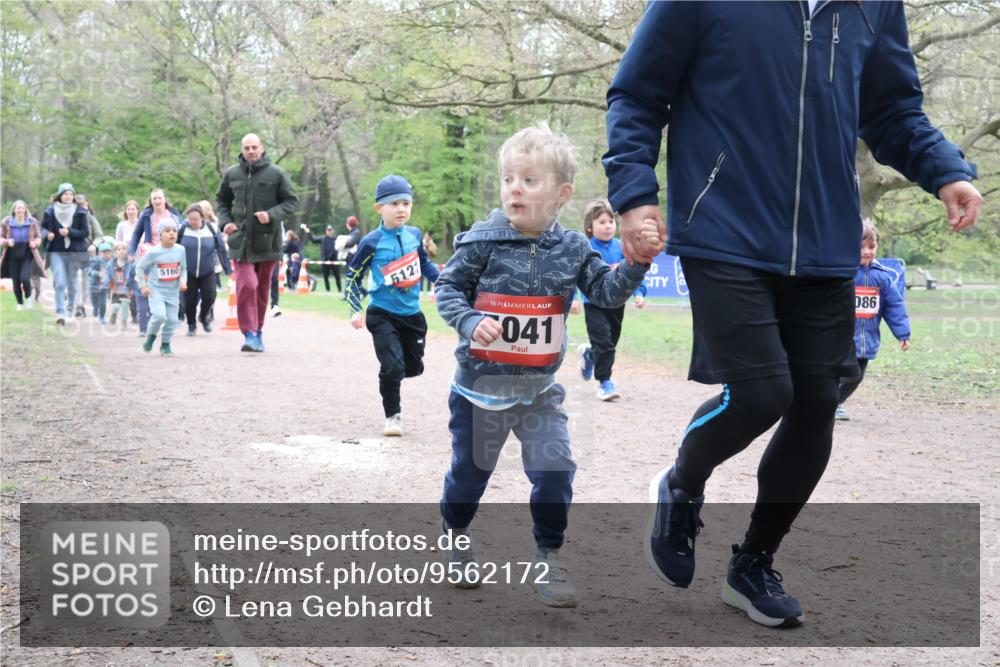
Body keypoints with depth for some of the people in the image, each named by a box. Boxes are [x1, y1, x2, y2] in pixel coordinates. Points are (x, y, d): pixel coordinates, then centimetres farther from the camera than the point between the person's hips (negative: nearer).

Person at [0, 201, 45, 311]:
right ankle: (20, 304, 23)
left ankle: (28, 298, 11)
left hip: (27, 256, -1)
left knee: (25, 278, -18)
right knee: (16, 282, 3)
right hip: (13, 256, 1)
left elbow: (38, 237, 8)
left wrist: (35, 243, -14)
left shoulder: (32, 223, 0)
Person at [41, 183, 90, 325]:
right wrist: (47, 234, -13)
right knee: (59, 283, -12)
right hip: (56, 251, 0)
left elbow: (85, 232, -4)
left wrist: (69, 232, -19)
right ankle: (60, 314, -14)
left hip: (74, 252, 1)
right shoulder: (50, 212, 2)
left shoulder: (80, 212, -2)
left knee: (72, 283, 11)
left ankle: (70, 311, 29)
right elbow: (43, 227, 10)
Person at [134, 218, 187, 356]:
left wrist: (183, 282, -5)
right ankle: (151, 337, 7)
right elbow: (139, 267, 0)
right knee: (159, 315, -21)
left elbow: (183, 269, 11)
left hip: (173, 291, 4)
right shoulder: (153, 252, -11)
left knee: (172, 319, 2)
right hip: (156, 290, -4)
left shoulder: (180, 250, -1)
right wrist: (143, 285, -4)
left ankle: (165, 345, 21)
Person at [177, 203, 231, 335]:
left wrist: (228, 270, -2)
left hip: (208, 272, 0)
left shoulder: (212, 229, -6)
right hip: (188, 272, 0)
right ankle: (191, 325, 23)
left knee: (209, 296, -10)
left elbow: (221, 250, -2)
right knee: (190, 299, 2)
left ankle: (204, 316, 21)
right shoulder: (182, 229, -8)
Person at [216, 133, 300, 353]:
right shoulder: (232, 174, 6)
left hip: (267, 240, 0)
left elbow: (292, 201, 1)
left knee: (262, 288, 10)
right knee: (246, 285, -14)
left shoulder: (276, 173, -2)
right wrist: (225, 221, 1)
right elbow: (221, 200, 19)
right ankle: (249, 333, -11)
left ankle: (258, 330, 25)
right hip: (241, 241, 0)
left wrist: (272, 215, -15)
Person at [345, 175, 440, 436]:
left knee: (414, 367, 13)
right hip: (383, 316, -4)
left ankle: (389, 378, 47)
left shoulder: (415, 235, -2)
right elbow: (353, 276, -3)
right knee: (393, 367, -14)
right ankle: (393, 416, 6)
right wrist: (356, 311, -10)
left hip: (412, 314, 4)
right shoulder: (371, 243, -13)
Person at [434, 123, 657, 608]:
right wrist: (470, 322, -24)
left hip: (540, 388, 2)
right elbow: (447, 288, -6)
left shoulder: (571, 249, -3)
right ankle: (454, 537, 41)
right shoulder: (482, 241, -12)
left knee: (555, 470, -8)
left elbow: (607, 292, -5)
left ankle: (549, 558, 10)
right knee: (469, 471, 13)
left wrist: (637, 262, -21)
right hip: (481, 385, -1)